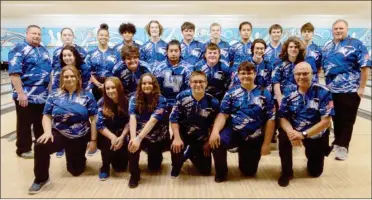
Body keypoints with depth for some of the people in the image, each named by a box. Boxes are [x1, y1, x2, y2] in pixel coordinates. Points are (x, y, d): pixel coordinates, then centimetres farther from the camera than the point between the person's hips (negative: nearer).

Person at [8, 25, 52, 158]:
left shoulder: (43, 50, 13)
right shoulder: (19, 49, -10)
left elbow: (49, 70, 20)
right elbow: (14, 73, -17)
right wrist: (20, 93, -22)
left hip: (43, 95, 7)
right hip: (26, 96, -7)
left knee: (41, 123, 17)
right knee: (25, 124, 5)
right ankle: (23, 149, 18)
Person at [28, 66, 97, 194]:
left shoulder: (87, 96, -4)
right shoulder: (54, 96, 1)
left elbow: (93, 119, -5)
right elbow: (47, 116, 0)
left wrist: (93, 139, -9)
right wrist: (48, 132, -19)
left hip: (80, 137, 0)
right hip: (59, 133, 0)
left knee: (76, 170, 9)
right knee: (40, 146, -32)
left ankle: (79, 158, 47)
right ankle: (41, 179, -8)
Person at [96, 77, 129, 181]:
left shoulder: (126, 102, -12)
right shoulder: (102, 103, -13)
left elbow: (129, 122, -9)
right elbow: (100, 125, -16)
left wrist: (121, 137, -22)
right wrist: (113, 137, -29)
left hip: (122, 135, 1)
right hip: (106, 136, 0)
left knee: (121, 167, -7)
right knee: (108, 142, -35)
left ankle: (116, 157, 31)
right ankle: (105, 167, -6)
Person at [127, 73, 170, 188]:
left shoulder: (160, 100, -18)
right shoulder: (134, 99, -10)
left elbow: (153, 120, -30)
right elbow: (132, 118, -22)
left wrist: (139, 138, -41)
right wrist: (133, 137, -39)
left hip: (158, 136, -1)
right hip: (140, 133, 1)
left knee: (154, 167, 1)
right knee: (132, 143, -32)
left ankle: (156, 155, 38)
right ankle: (134, 175, -11)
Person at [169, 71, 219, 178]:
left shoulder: (213, 102, -14)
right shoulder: (182, 97, -17)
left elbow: (214, 125, -2)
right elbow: (174, 118, -12)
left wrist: (208, 142, -3)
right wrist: (177, 138, -21)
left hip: (201, 138, 2)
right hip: (183, 133, -2)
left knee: (205, 170, 5)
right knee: (176, 148, -34)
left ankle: (191, 153, 40)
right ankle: (176, 166, 7)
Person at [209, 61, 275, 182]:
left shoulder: (264, 94, 0)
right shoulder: (231, 93, 0)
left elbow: (270, 120, -1)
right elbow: (223, 114, -8)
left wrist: (266, 143, -6)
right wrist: (215, 131, -27)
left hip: (254, 138, 1)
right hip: (234, 132, -1)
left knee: (249, 172, 8)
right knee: (216, 141, -33)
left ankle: (244, 156, 45)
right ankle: (221, 172, -4)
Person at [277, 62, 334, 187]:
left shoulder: (323, 92, -17)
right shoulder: (289, 92, -8)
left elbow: (326, 121, -21)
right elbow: (283, 117, -9)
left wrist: (303, 134, -32)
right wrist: (290, 132, -31)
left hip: (316, 134, -1)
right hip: (295, 131, 1)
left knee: (315, 172, 8)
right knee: (283, 137, -33)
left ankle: (311, 154, 44)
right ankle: (287, 172, -10)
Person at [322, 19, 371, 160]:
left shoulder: (356, 44, -6)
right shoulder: (327, 47, 10)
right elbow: (322, 67, 17)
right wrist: (327, 84, 12)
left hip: (350, 90, -5)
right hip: (332, 90, 6)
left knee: (346, 119, 1)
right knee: (336, 118, 15)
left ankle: (343, 146, 9)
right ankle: (337, 141, 30)